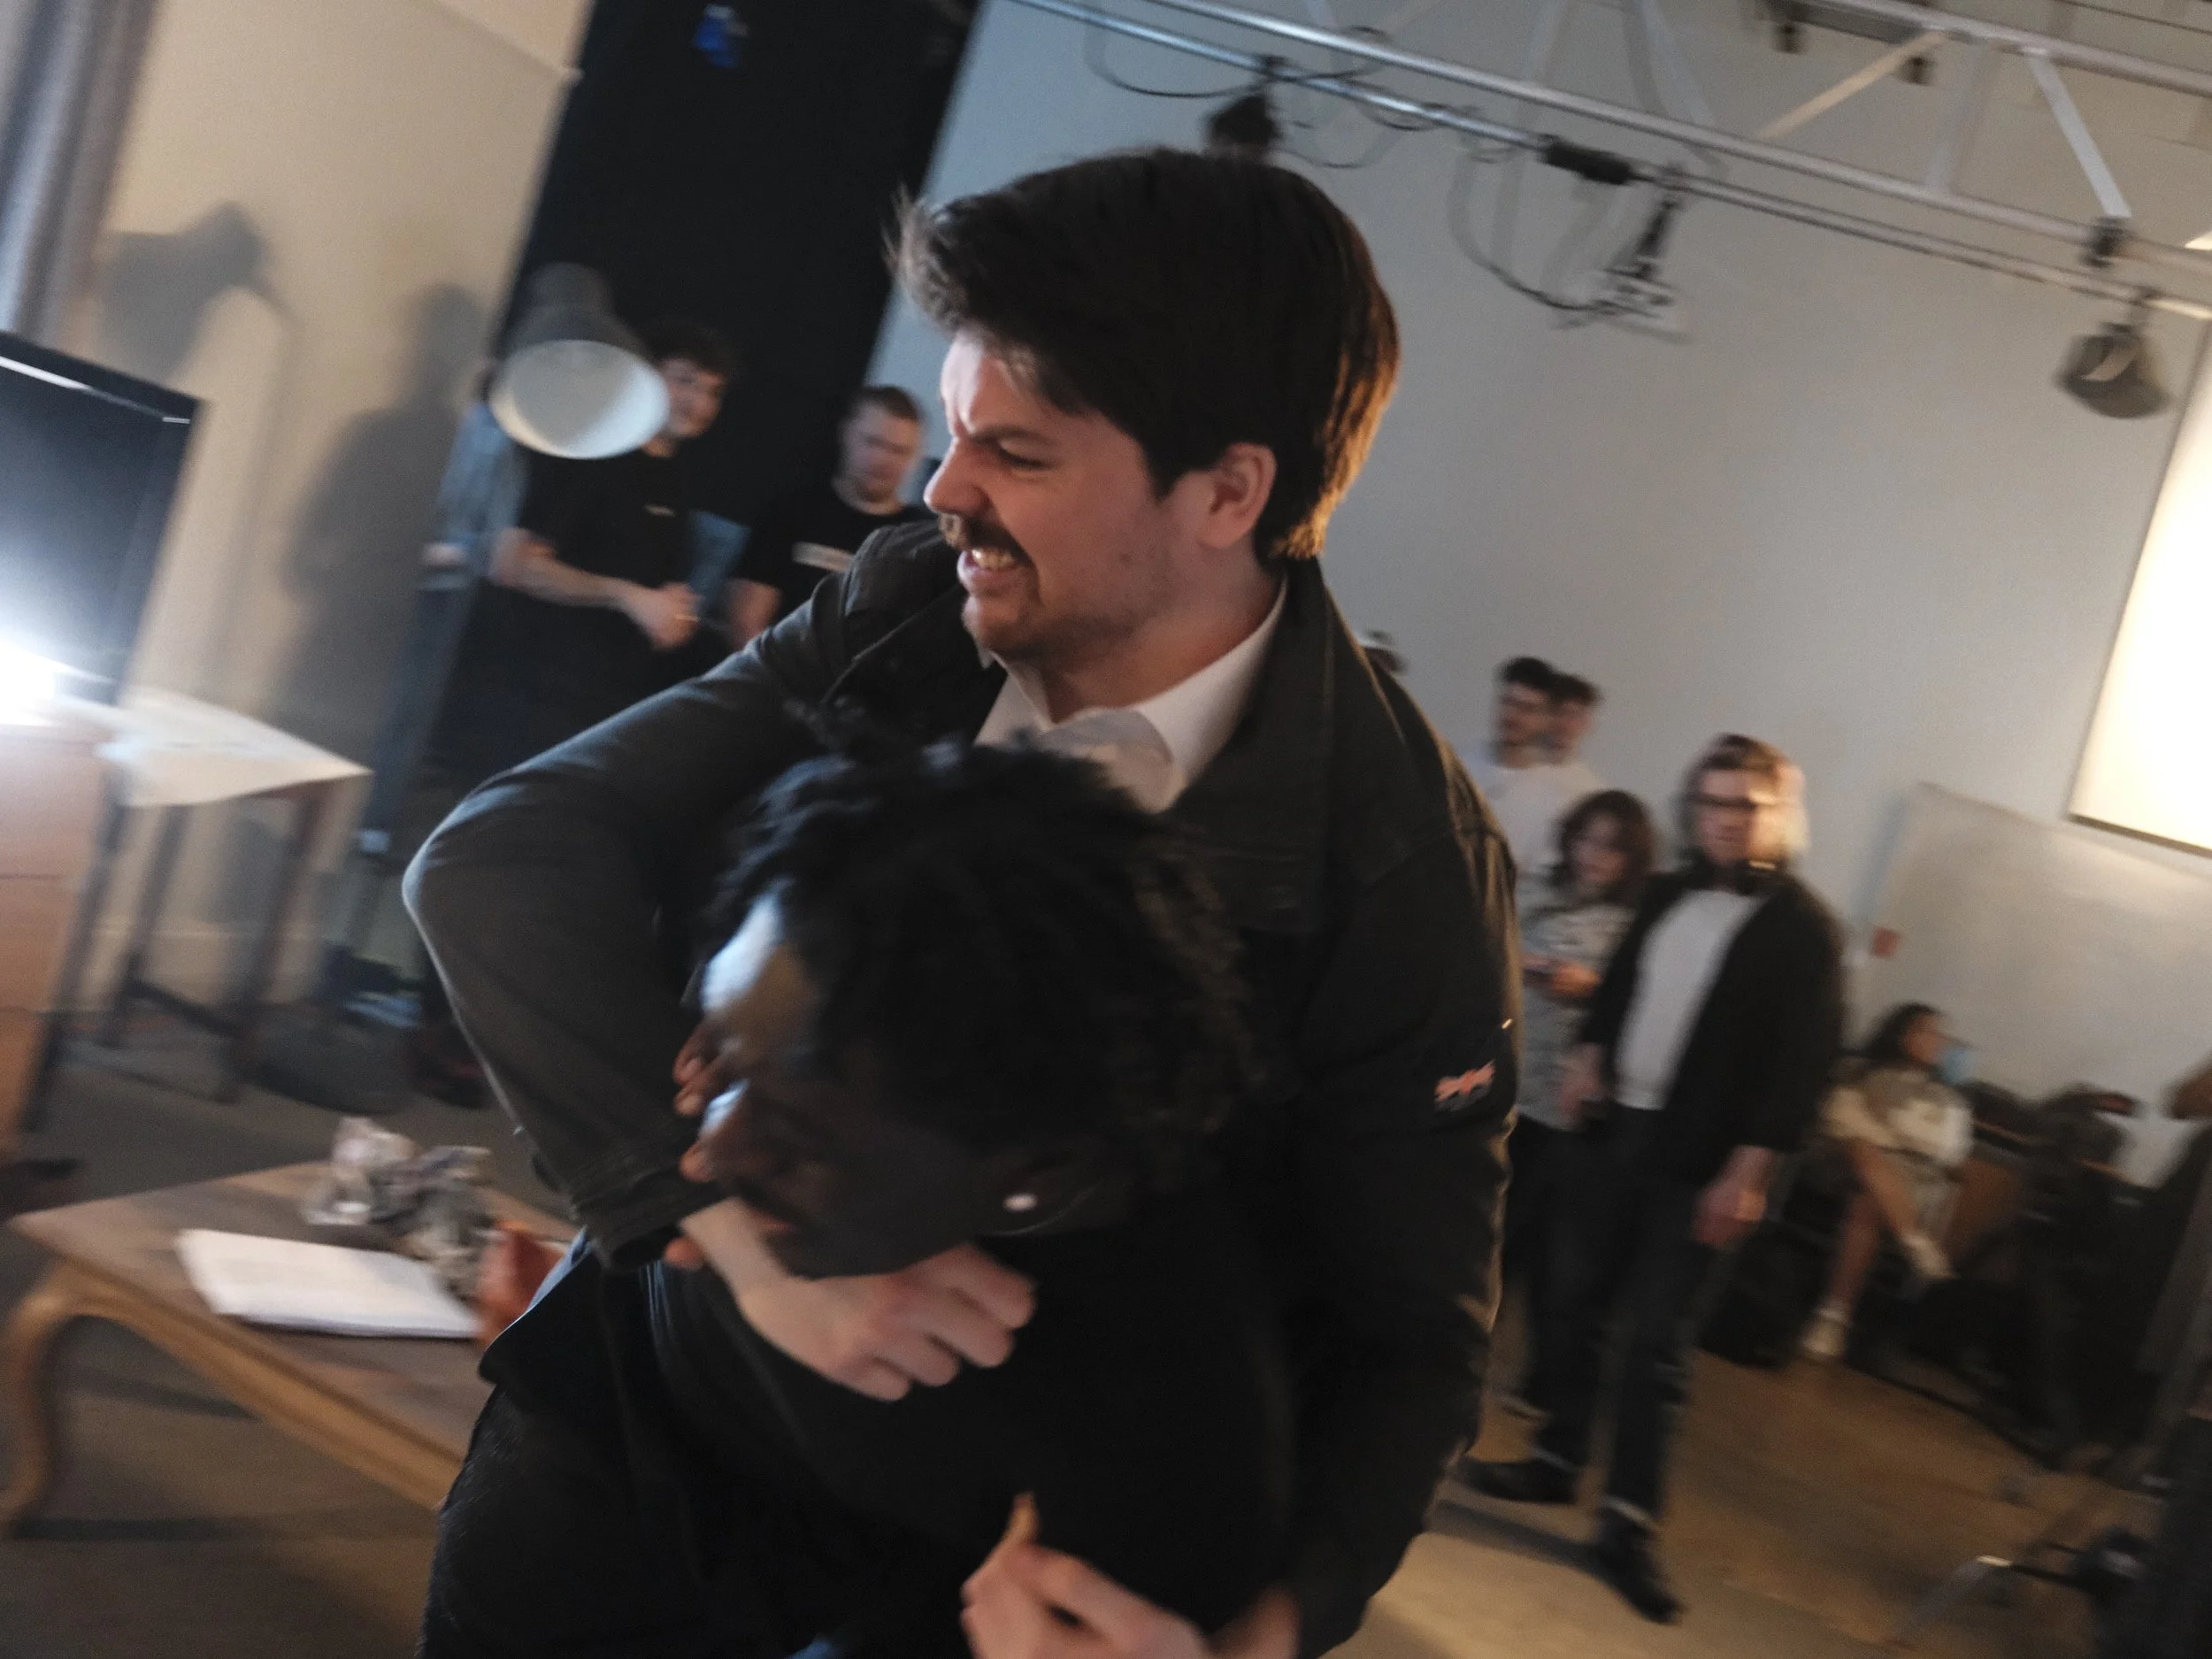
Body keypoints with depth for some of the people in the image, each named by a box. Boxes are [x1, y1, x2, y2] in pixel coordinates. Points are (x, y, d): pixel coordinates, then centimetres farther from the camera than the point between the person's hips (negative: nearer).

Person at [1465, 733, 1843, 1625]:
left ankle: (1628, 1523, 1)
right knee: (1579, 1299, 13)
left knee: (1657, 1335, -4)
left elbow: (1799, 1064, -14)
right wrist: (1589, 1053, 3)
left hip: (1694, 1159, -6)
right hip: (1613, 1125, 6)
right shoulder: (1667, 893, 9)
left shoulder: (1804, 928, -9)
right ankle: (1559, 1459, 28)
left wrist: (1746, 1172, -18)